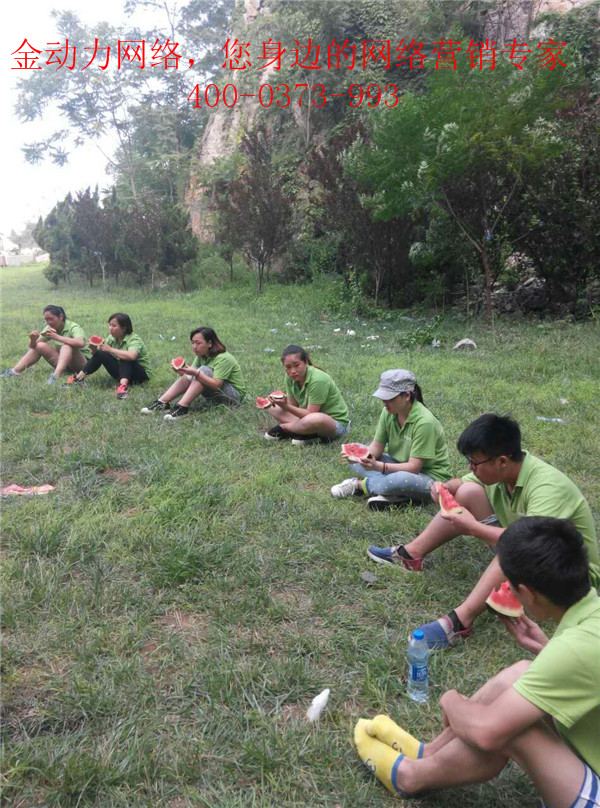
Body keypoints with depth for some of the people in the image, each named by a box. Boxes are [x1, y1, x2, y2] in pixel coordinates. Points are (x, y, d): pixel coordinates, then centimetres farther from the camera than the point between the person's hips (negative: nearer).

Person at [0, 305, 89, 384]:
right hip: (63, 362, 6)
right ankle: (15, 372, -8)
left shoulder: (73, 327, -17)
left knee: (67, 346, -32)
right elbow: (33, 346, 1)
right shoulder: (49, 328, 0)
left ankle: (56, 376, -49)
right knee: (40, 346, -7)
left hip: (82, 363, -6)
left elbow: (81, 343, -39)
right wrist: (33, 339, -23)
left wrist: (57, 337, -40)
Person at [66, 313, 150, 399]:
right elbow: (98, 352, -3)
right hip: (121, 372, 6)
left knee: (124, 357, -33)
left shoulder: (134, 339, -20)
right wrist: (94, 350, -27)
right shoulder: (112, 338, 0)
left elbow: (131, 356, -41)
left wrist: (110, 349, -32)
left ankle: (123, 385, -50)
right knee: (100, 354, -12)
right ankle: (79, 378, -10)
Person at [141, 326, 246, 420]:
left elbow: (216, 384, -30)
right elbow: (194, 372, -5)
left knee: (204, 370, -27)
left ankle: (182, 408, -35)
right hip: (215, 395, 8)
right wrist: (183, 371, -27)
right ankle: (162, 402, -19)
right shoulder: (201, 356, 3)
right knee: (188, 376, -10)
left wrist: (196, 373, -39)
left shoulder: (223, 358, -22)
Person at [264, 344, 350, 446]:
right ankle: (311, 435, -14)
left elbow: (310, 414, -28)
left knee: (316, 419, -41)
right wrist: (283, 403, -23)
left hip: (336, 422, -7)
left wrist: (286, 407, -36)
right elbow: (293, 405, -3)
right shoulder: (290, 377, -7)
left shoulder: (317, 380, -28)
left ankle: (282, 428, -10)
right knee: (274, 409, 0)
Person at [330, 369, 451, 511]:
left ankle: (359, 484, -12)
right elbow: (377, 447, -2)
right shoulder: (388, 413, -6)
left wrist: (378, 466, -38)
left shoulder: (424, 422, -26)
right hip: (399, 466, 7)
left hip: (429, 477, -7)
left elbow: (413, 467, -27)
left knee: (402, 480, -41)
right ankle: (392, 493, -21)